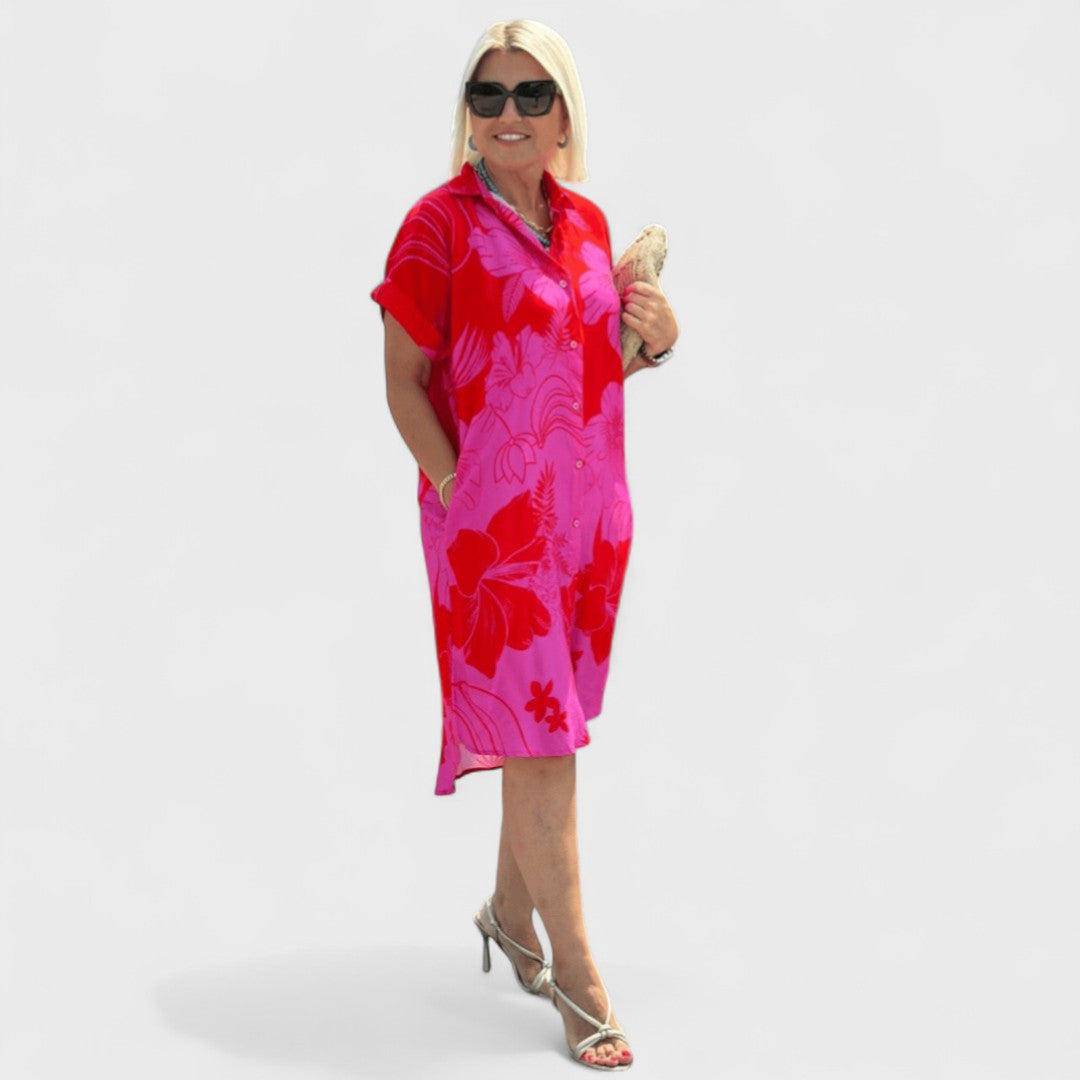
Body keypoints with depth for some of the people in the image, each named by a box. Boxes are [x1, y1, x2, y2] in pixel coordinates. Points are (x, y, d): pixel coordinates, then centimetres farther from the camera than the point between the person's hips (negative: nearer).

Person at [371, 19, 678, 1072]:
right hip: (493, 518, -6)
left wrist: (652, 339, 0)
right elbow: (403, 379, -7)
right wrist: (455, 485, -14)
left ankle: (509, 910, 35)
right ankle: (579, 983, 5)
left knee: (541, 728, 15)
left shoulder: (586, 222, 10)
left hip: (589, 511, 6)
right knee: (539, 742, -4)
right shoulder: (439, 223, -8)